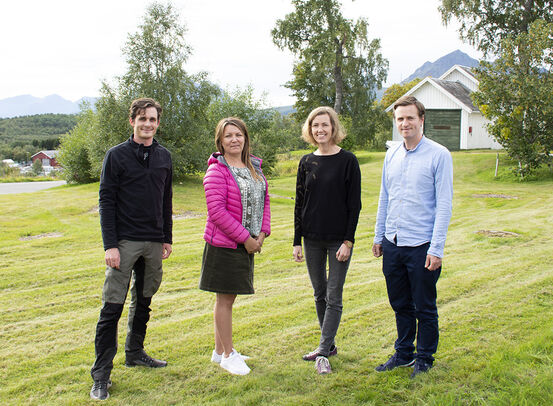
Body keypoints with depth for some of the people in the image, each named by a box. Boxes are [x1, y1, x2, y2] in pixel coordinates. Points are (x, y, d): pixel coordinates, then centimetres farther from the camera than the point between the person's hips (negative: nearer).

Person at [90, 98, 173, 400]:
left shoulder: (164, 157, 10)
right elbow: (106, 202, -6)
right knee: (112, 307, -5)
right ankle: (101, 375, 1)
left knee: (144, 302, 16)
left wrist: (167, 238, 14)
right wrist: (110, 245, -13)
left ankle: (135, 353, 32)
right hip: (124, 242, -5)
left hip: (154, 243, 5)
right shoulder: (117, 155, -3)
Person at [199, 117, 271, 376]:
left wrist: (262, 233, -1)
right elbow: (217, 211, -19)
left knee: (228, 296, 16)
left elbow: (264, 199, 13)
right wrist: (245, 238, -16)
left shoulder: (254, 168, 10)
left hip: (247, 244, 7)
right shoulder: (217, 170, -13)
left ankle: (219, 351, 28)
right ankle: (228, 354, 14)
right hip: (224, 245, -7)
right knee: (225, 299, 1)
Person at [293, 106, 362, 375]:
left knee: (334, 297, -1)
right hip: (312, 239, 4)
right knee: (319, 294, 13)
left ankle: (324, 353, 3)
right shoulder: (306, 162, 6)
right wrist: (297, 241, 4)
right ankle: (329, 345, 26)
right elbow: (299, 204, 8)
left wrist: (348, 241, -13)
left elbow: (354, 204, -7)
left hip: (339, 239, -4)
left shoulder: (347, 161, -6)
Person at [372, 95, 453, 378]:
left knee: (424, 308, 8)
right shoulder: (391, 155, 9)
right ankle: (403, 354, 33)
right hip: (392, 244, 5)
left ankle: (424, 359, 25)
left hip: (421, 246, -5)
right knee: (400, 305, 17)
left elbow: (444, 204, -10)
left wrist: (437, 248, -14)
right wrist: (379, 236, 15)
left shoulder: (439, 155, -8)